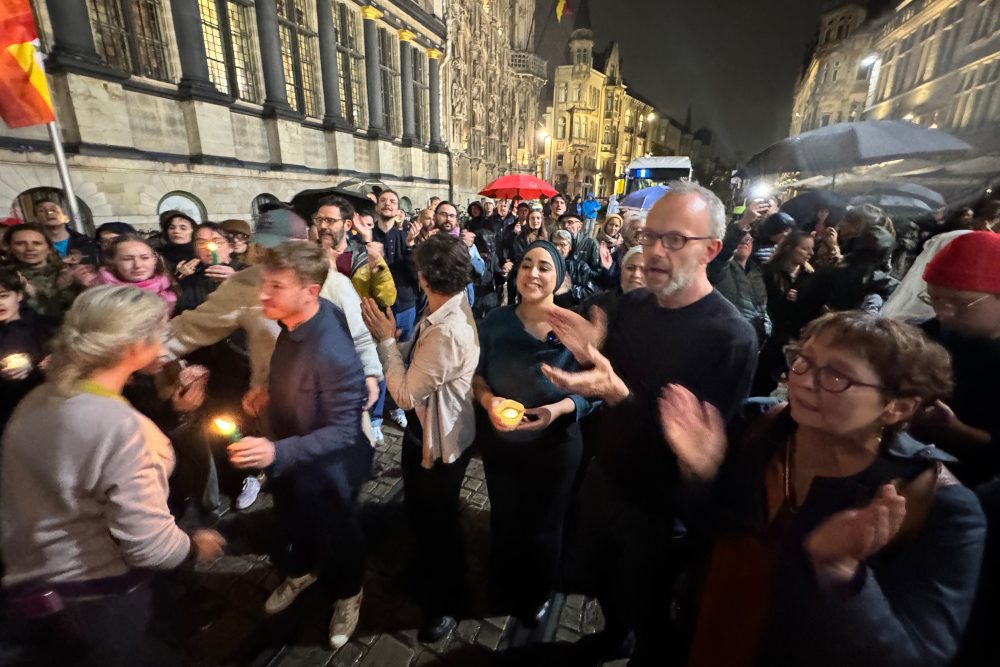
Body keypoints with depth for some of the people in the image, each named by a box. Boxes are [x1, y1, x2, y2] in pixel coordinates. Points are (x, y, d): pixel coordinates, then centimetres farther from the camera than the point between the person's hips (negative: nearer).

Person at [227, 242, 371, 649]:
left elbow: (344, 431, -32)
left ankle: (347, 595, 52)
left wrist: (277, 452, -39)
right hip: (287, 454, 8)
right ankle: (300, 571, 64)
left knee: (336, 534, 21)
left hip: (325, 468, -7)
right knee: (291, 523, 32)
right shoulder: (293, 320, -13)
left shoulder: (333, 353, -38)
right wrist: (271, 392, 2)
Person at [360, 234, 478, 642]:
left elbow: (406, 394, -27)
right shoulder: (448, 308, -4)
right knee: (419, 509, 30)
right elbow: (416, 361, 0)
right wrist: (387, 336, -9)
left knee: (438, 519, 15)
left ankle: (447, 603, 45)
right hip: (424, 428, 9)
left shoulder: (447, 331, -34)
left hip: (439, 439, -9)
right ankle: (427, 571, 61)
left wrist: (386, 339, -20)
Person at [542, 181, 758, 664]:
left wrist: (618, 394, -38)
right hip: (604, 477, 6)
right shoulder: (631, 304, -5)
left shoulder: (732, 337, -24)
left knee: (649, 621, 21)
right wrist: (591, 355, -18)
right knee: (595, 578, 29)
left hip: (660, 506, -5)